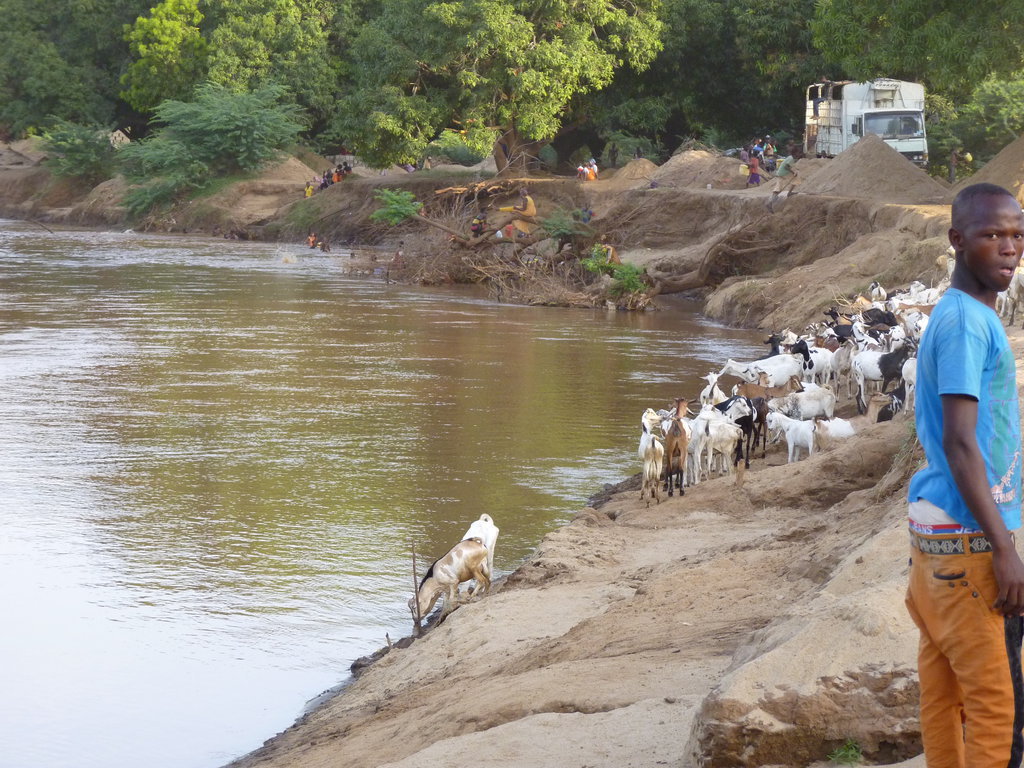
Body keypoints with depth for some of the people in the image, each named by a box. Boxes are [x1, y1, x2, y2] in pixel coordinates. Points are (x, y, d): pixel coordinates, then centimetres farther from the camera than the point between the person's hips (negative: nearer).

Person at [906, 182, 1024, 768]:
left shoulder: (960, 317, 14)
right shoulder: (966, 323, -15)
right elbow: (959, 443, -21)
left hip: (937, 528, 9)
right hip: (966, 537, -9)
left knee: (944, 691, 11)